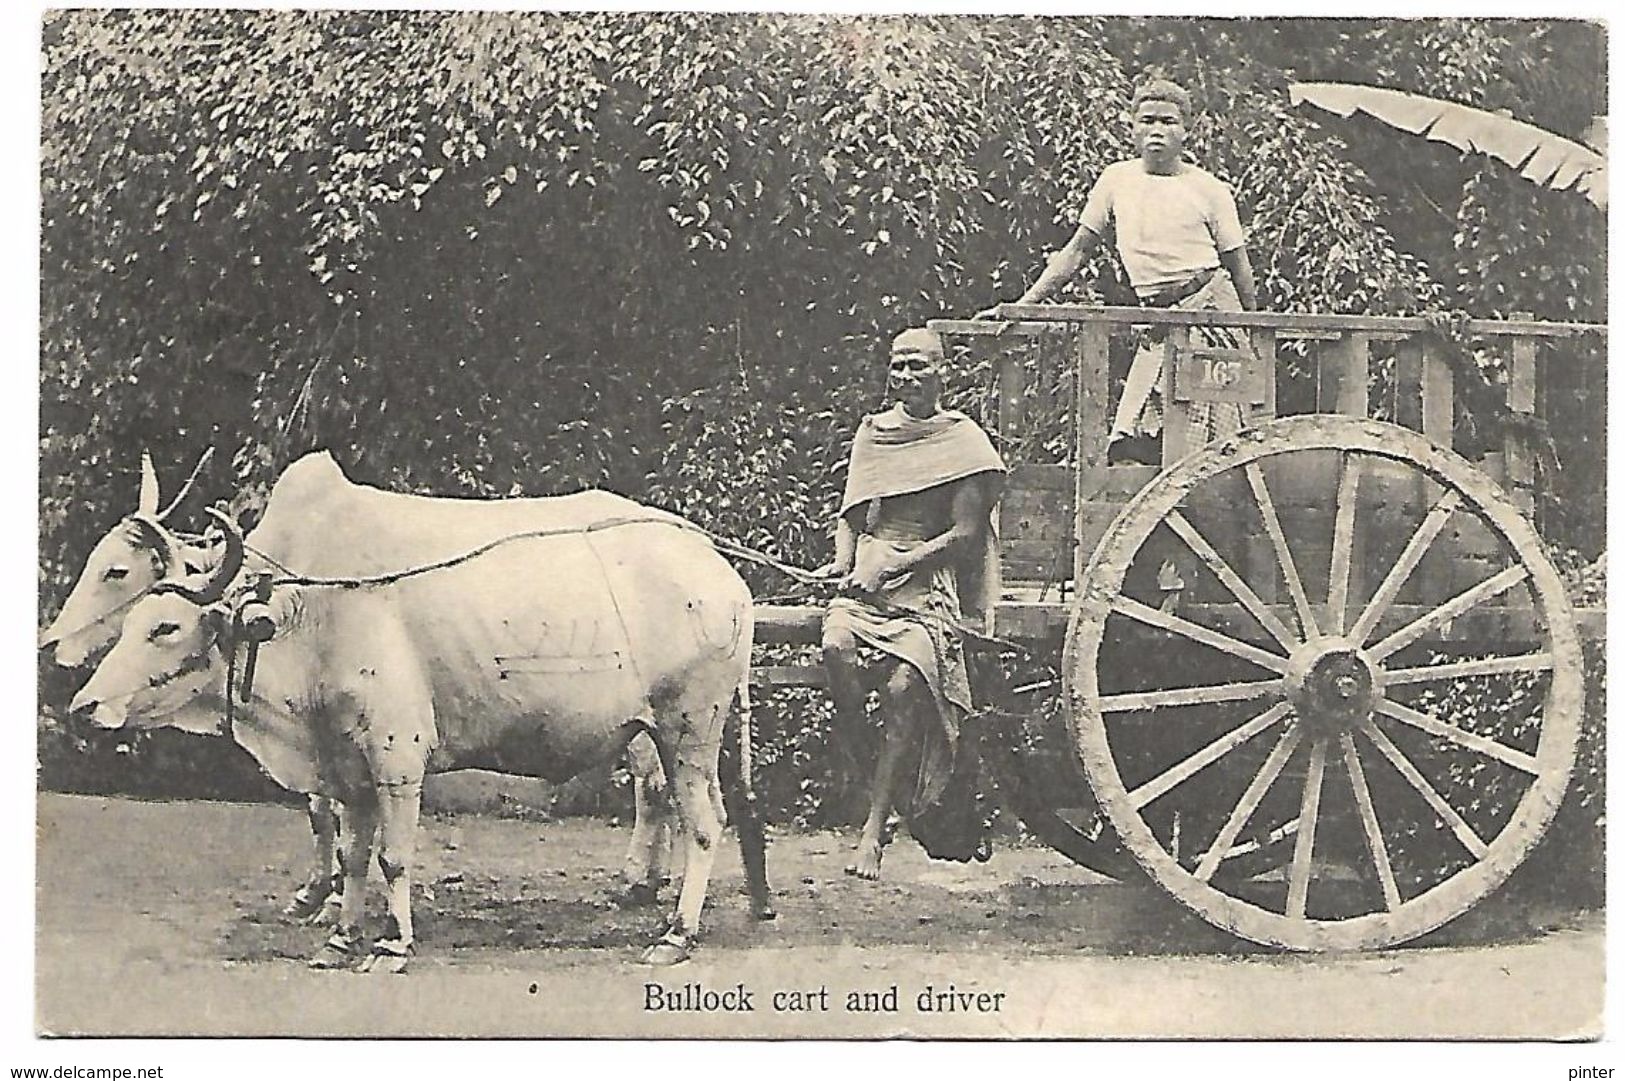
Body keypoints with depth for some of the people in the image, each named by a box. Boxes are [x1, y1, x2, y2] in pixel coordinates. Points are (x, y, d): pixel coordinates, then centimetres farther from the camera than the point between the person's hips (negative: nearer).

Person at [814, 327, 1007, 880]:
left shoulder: (963, 439, 5)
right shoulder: (872, 431, 19)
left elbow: (964, 533, -1)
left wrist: (901, 562, -11)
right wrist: (843, 561, 3)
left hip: (930, 585, -3)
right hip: (865, 579, 4)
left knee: (904, 685, -26)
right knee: (836, 647, -30)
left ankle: (872, 833, -23)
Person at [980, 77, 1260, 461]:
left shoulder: (1209, 189, 1)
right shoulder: (1117, 179, 8)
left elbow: (1238, 265, 6)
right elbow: (1077, 249, 12)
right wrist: (1023, 304, 6)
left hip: (1210, 308, -3)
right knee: (1127, 448, -7)